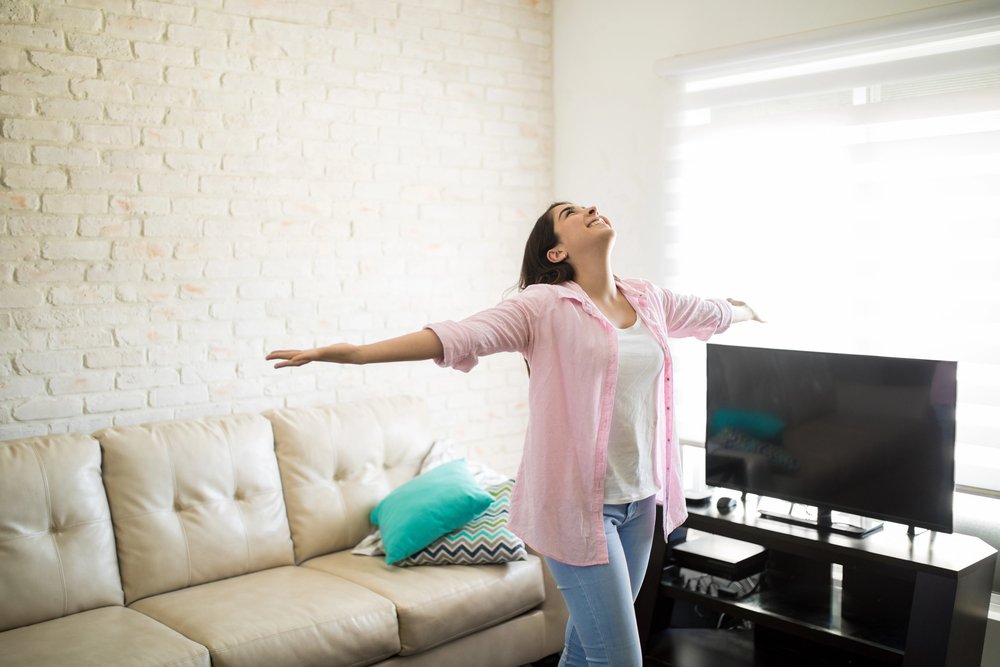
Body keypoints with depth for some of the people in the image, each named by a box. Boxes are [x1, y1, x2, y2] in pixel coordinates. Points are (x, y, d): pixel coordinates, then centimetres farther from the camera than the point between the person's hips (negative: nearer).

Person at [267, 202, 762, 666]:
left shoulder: (648, 300, 9)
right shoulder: (545, 306, -11)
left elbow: (708, 312, 31)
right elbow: (460, 336, -24)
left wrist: (746, 311, 51)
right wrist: (350, 352, -36)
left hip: (640, 500, 6)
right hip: (579, 504, -6)